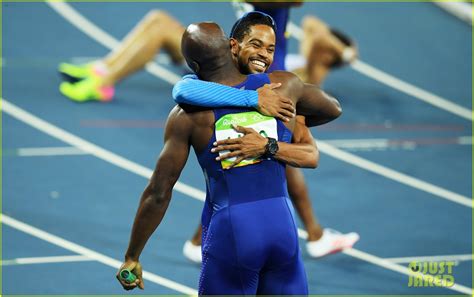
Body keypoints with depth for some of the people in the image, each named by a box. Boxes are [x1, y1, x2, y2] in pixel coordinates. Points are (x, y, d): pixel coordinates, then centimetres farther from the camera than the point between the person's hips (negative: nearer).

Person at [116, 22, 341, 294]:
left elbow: (158, 193, -2)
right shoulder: (284, 86, 4)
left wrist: (132, 257, 6)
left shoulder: (187, 116, -3)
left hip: (229, 231, -3)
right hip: (283, 225, 3)